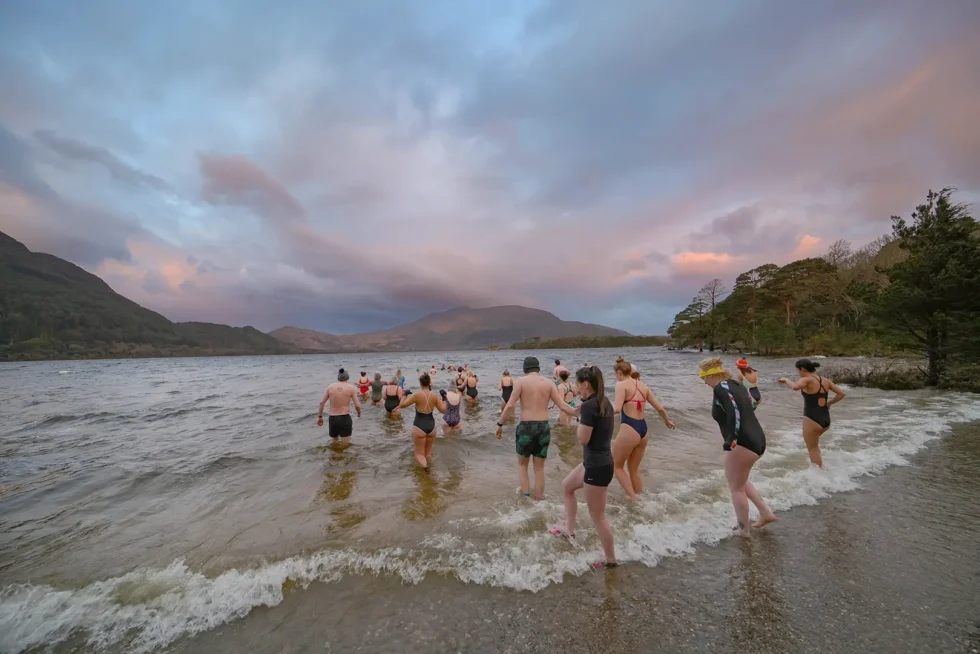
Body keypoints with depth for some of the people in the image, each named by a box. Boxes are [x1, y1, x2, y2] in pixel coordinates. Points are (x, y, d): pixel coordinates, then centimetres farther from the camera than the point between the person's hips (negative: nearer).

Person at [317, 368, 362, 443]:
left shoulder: (330, 387, 5)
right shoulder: (351, 388, -4)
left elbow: (321, 403, 4)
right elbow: (357, 405, -7)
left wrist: (320, 417, 14)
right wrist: (359, 413, 14)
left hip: (332, 419, 4)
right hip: (345, 419, -3)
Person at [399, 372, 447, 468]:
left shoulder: (417, 395, -16)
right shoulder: (435, 395, -6)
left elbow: (402, 405, -9)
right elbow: (443, 410, 0)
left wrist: (405, 395, 6)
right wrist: (444, 399, 11)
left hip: (419, 426, -4)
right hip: (431, 425, 4)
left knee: (419, 453, 6)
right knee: (427, 452, 23)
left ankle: (424, 465, -20)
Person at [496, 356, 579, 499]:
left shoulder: (521, 381, -3)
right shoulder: (549, 383, 4)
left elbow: (510, 405, -11)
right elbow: (562, 406, -1)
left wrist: (500, 424, -4)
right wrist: (578, 411, 11)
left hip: (526, 427, -2)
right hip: (544, 427, 2)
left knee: (522, 464, 20)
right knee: (539, 467, 18)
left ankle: (525, 495, 13)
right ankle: (539, 498, 22)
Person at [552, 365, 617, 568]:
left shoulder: (589, 405, -24)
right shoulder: (605, 403, 3)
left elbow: (583, 439, -22)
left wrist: (579, 422, -7)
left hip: (597, 466, -10)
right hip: (599, 462, 10)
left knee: (597, 517, 8)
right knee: (566, 486, 26)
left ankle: (611, 560, 26)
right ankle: (569, 531, 38)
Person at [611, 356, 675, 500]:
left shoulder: (622, 385, -8)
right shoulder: (643, 386, 13)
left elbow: (617, 408, -22)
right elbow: (660, 408, 18)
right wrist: (667, 421, 35)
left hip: (629, 429, -8)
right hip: (643, 429, 8)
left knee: (617, 466, 12)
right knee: (634, 469, 22)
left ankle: (633, 498, 6)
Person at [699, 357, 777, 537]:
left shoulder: (721, 389, -15)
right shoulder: (736, 385, 11)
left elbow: (734, 414, -26)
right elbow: (750, 404, 18)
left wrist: (730, 441, -28)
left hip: (743, 443, -9)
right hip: (757, 439, 9)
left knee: (736, 487, 9)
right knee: (737, 479, 29)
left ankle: (743, 530, 23)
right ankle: (766, 513, 31)